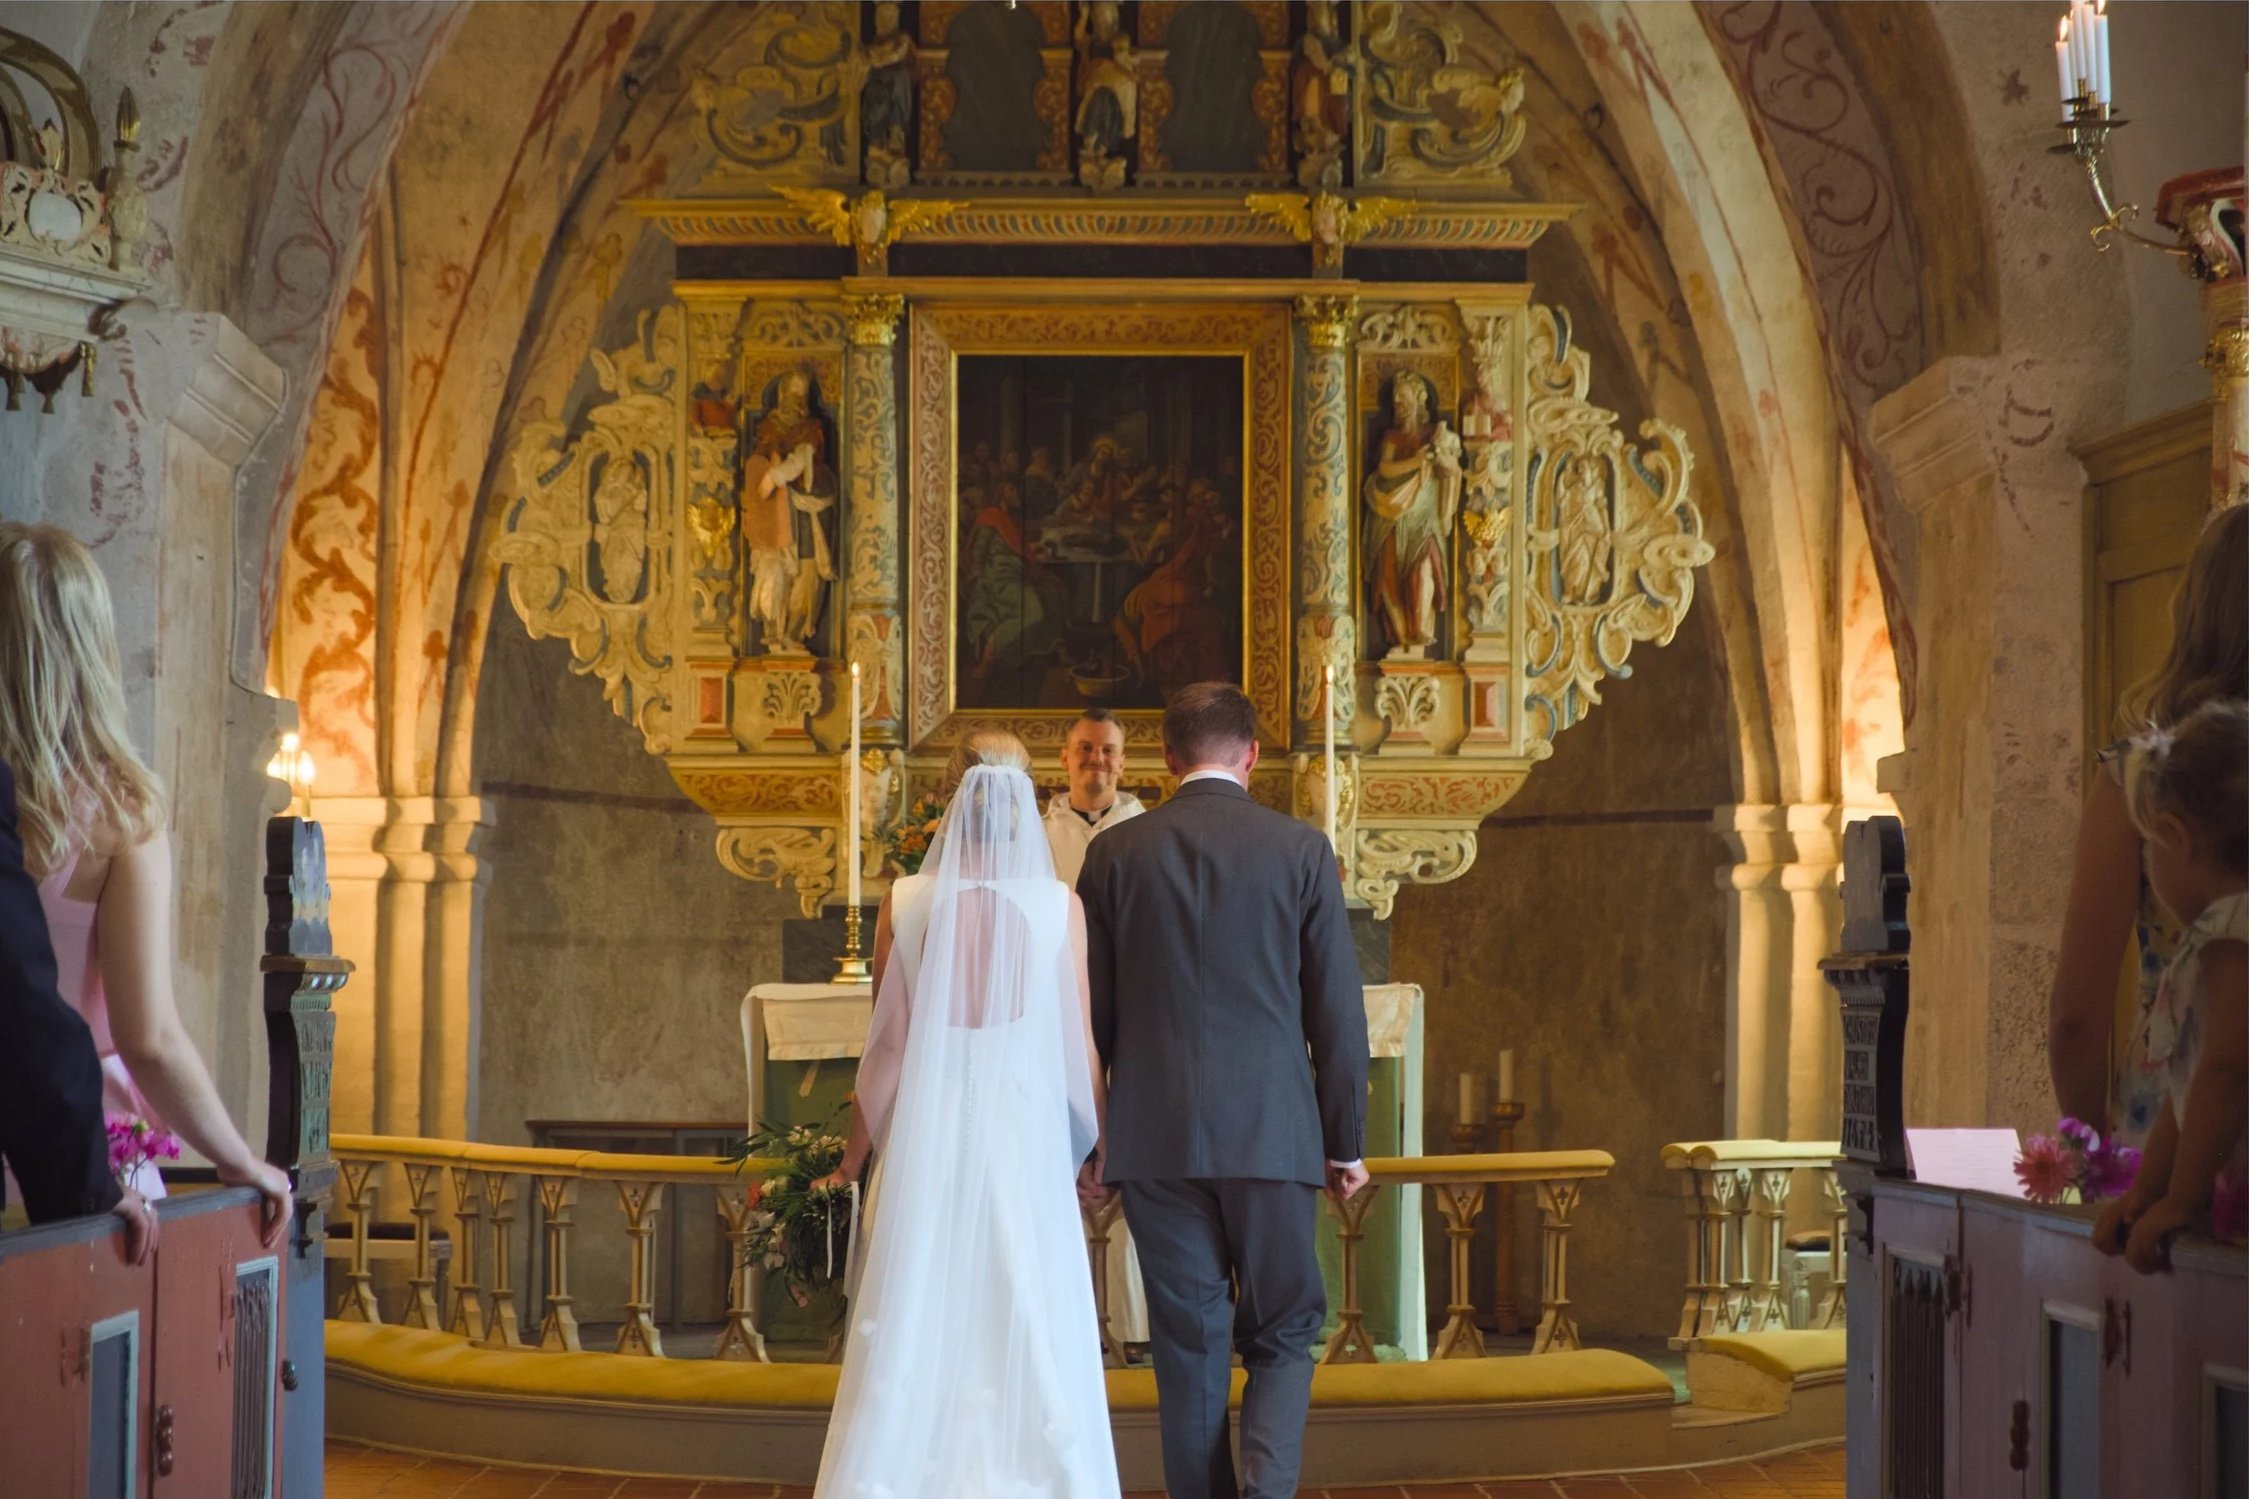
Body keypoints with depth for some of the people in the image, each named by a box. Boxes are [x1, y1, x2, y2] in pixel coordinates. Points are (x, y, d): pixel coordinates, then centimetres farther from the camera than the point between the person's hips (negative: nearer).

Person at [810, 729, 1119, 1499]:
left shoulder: (905, 902, -3)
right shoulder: (1060, 905, -4)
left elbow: (888, 1046, -1)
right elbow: (1080, 1044, -2)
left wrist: (853, 1159, 8)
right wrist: (1103, 1143, 11)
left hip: (926, 1138, 1)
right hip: (1026, 1140, -1)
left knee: (919, 1329, 7)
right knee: (1024, 1331, 7)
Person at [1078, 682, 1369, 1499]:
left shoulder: (1114, 853, 3)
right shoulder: (1302, 849, -1)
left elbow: (1091, 1011, 5)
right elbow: (1337, 1010, 1)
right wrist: (1346, 1142, 8)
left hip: (1154, 1135, 1)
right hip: (1273, 1131, -1)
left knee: (1189, 1350, 8)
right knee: (1282, 1338, 8)